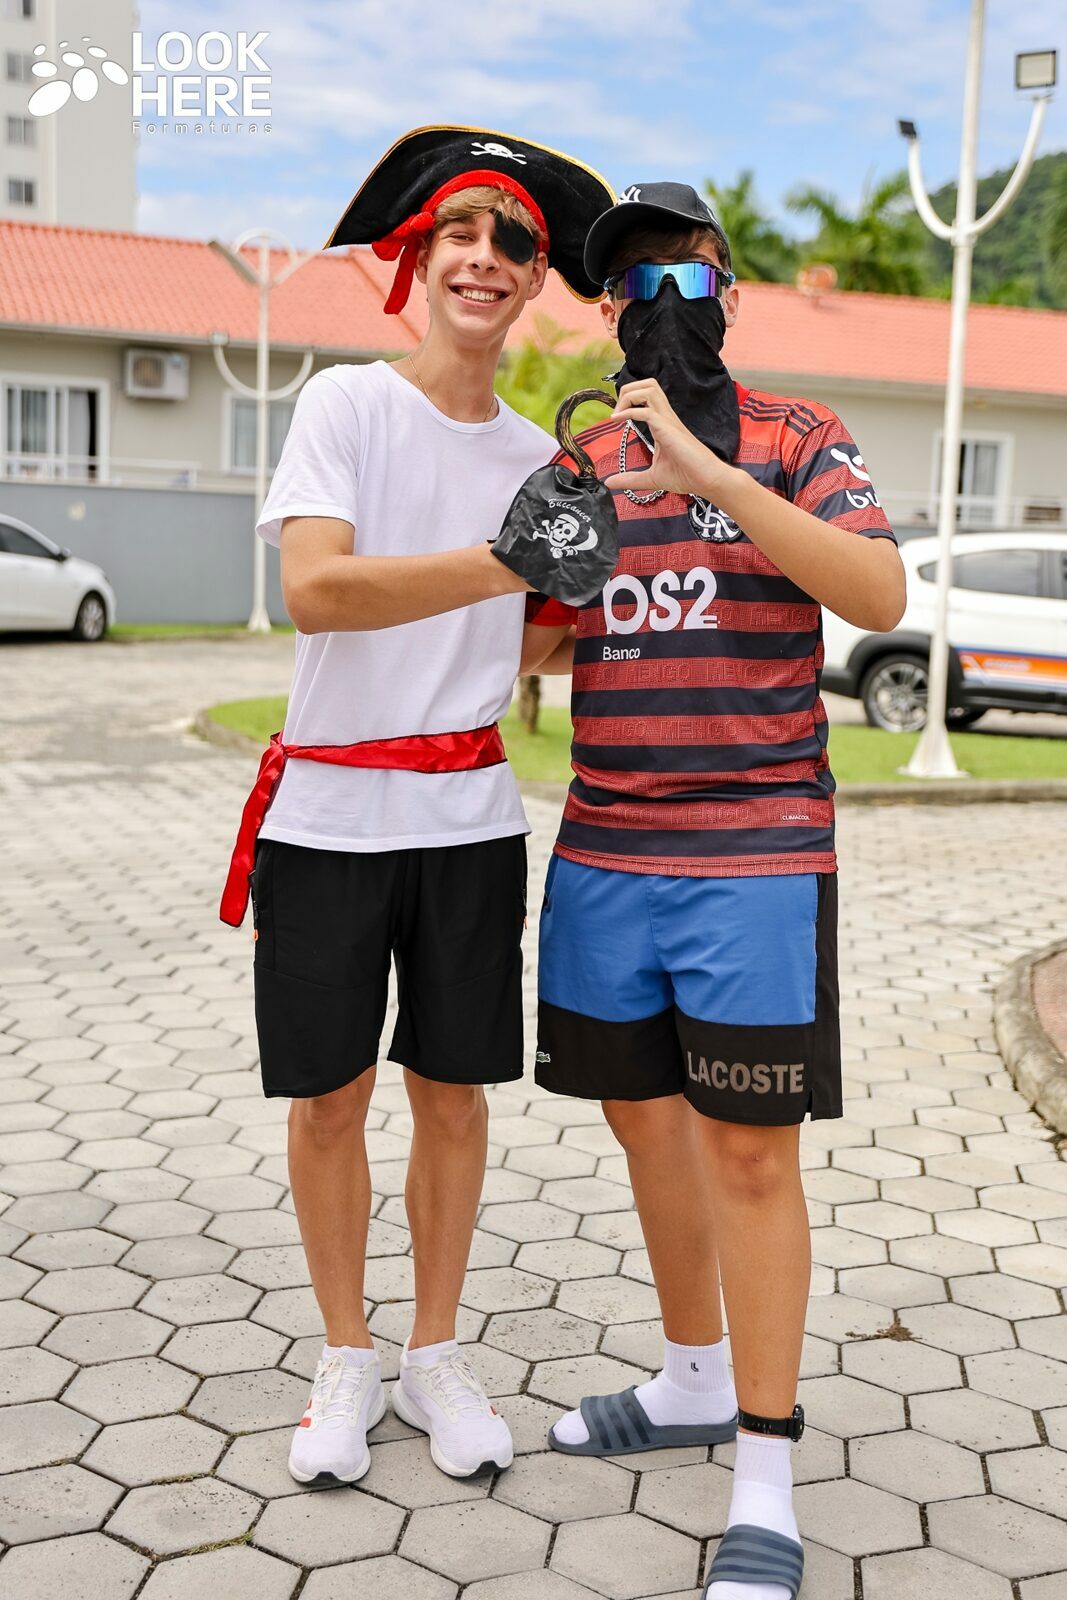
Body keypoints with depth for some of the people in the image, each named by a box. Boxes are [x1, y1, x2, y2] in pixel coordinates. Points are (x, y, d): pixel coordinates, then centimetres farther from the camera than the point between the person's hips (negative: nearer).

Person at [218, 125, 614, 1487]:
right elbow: (314, 590, -21)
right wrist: (516, 564, -26)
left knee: (454, 1091, 9)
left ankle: (435, 1356, 26)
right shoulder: (345, 402, -5)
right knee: (326, 1099, 6)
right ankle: (345, 1362, 25)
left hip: (471, 814, 3)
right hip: (324, 810, -3)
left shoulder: (537, 456, 8)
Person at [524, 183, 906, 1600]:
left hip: (754, 856, -5)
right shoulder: (579, 460, 12)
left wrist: (710, 472, -26)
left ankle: (766, 1485, 9)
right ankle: (695, 1382, 34)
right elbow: (528, 651, 15)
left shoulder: (795, 440, -1)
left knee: (750, 1152, -3)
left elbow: (881, 595, -18)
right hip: (604, 853, 5)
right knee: (644, 1115, 14)